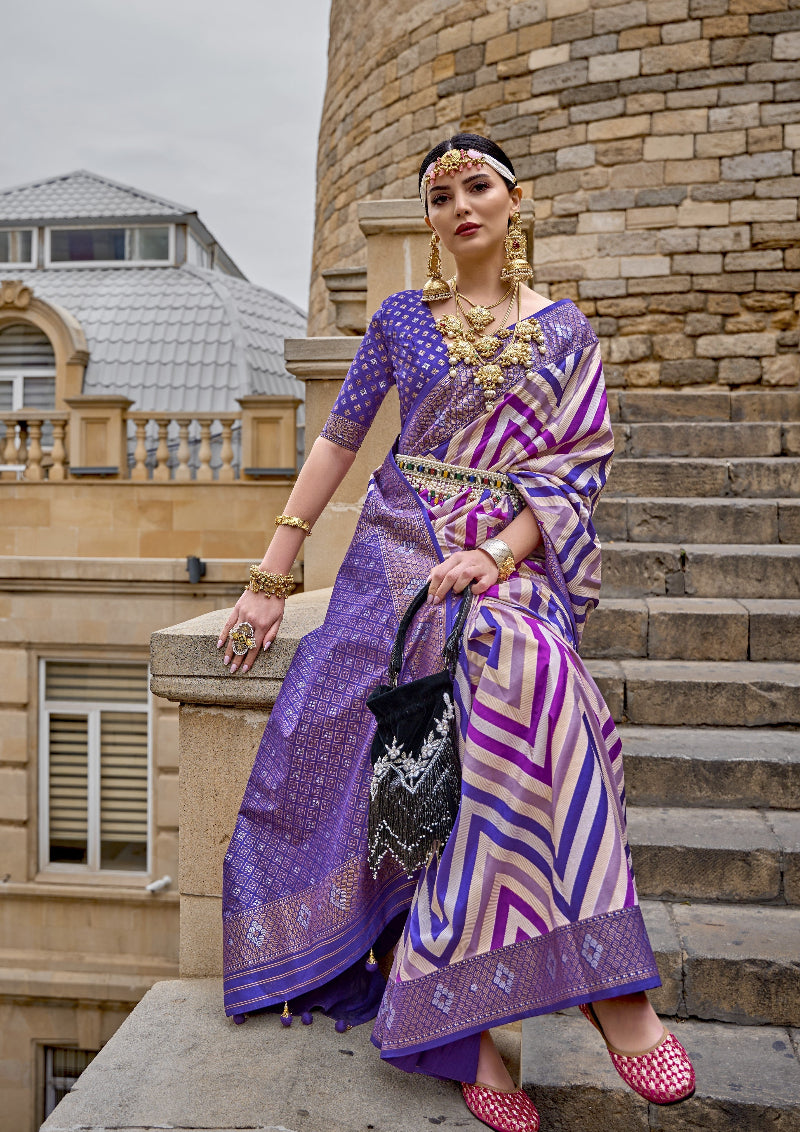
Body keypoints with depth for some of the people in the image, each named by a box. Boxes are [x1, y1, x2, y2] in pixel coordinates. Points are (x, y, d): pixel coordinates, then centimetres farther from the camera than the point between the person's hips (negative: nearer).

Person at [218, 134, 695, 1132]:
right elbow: (337, 441, 9)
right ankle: (605, 977, -23)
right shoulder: (401, 318, 13)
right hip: (405, 544, -1)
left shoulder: (563, 329, 13)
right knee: (529, 671, -31)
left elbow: (579, 464, 3)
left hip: (516, 556, 1)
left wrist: (497, 554, -15)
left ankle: (458, 1017, -21)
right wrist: (270, 577, 2)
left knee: (512, 693, -30)